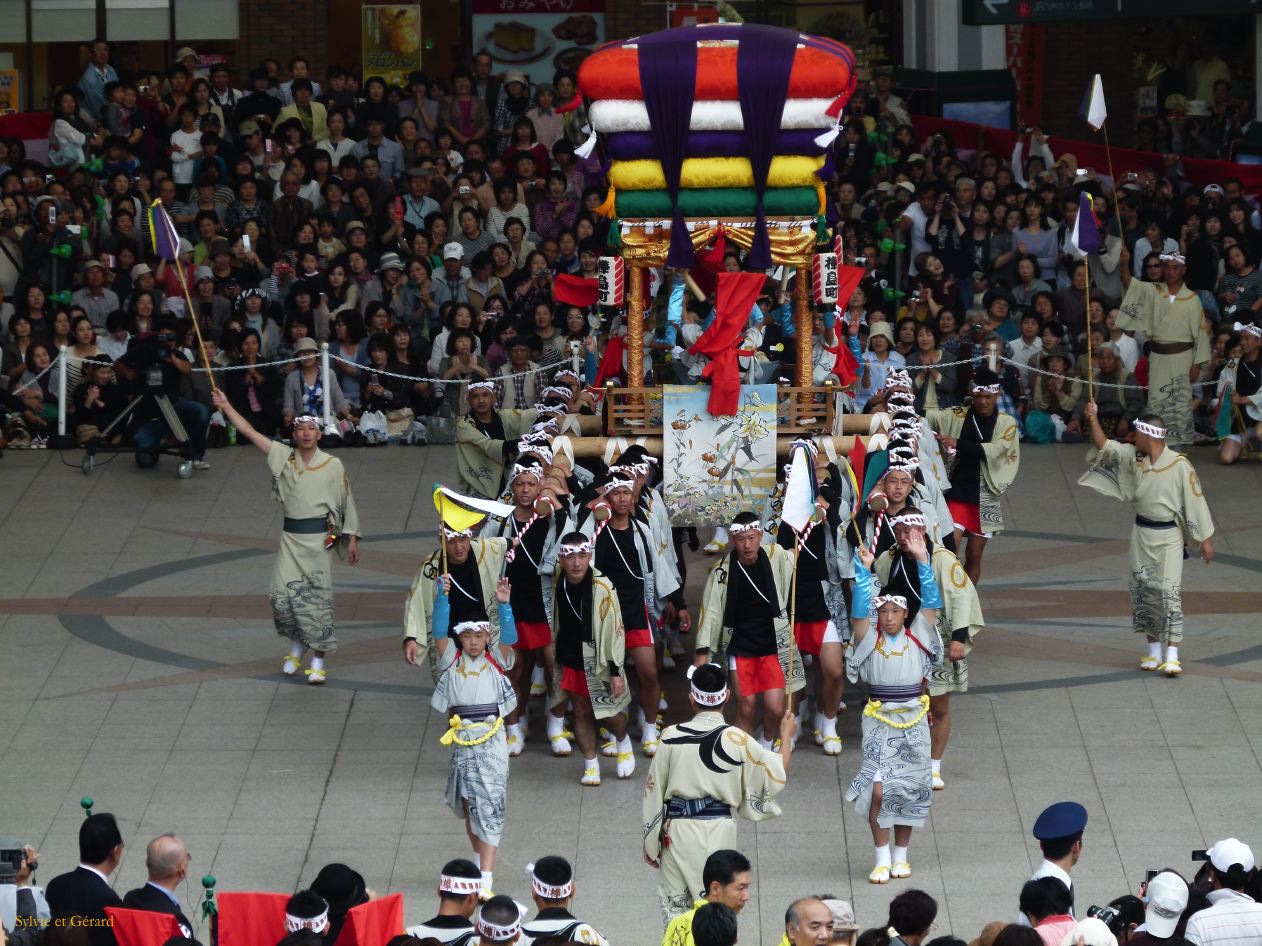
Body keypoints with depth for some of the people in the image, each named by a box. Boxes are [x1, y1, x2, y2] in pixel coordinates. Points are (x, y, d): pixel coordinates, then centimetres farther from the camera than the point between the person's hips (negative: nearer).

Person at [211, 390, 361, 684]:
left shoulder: (333, 465, 0)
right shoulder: (283, 457, 6)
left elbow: (347, 504, 5)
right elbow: (248, 431, 7)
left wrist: (351, 539, 2)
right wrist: (225, 406, 5)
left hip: (319, 538, -2)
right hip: (291, 537, 2)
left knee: (317, 599, -1)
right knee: (283, 594, -6)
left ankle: (318, 662, 6)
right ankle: (297, 645, 20)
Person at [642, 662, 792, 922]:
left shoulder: (671, 737, -7)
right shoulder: (737, 740, -9)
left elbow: (654, 791, -1)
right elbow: (776, 776, 2)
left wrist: (650, 843, 10)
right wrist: (786, 735, 19)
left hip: (677, 831, 0)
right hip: (719, 831, 0)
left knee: (674, 904, 10)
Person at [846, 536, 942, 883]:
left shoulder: (917, 638, 1)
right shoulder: (869, 640, -4)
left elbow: (932, 603, -8)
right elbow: (858, 611, -19)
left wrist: (922, 561, -16)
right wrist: (864, 570, -28)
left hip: (913, 721, 2)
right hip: (879, 721, -2)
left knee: (908, 790, 6)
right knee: (878, 789, -11)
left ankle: (900, 856, 20)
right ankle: (882, 858, -1)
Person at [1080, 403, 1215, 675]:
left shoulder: (1180, 465, -13)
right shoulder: (1134, 458, 3)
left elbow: (1196, 502, -10)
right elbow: (1105, 447, 5)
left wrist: (1205, 539, -8)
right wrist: (1093, 420, -9)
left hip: (1169, 536, -6)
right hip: (1141, 533, 6)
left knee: (1170, 593, -10)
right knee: (1143, 591, 8)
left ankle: (1172, 657, -11)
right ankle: (1154, 652, 18)